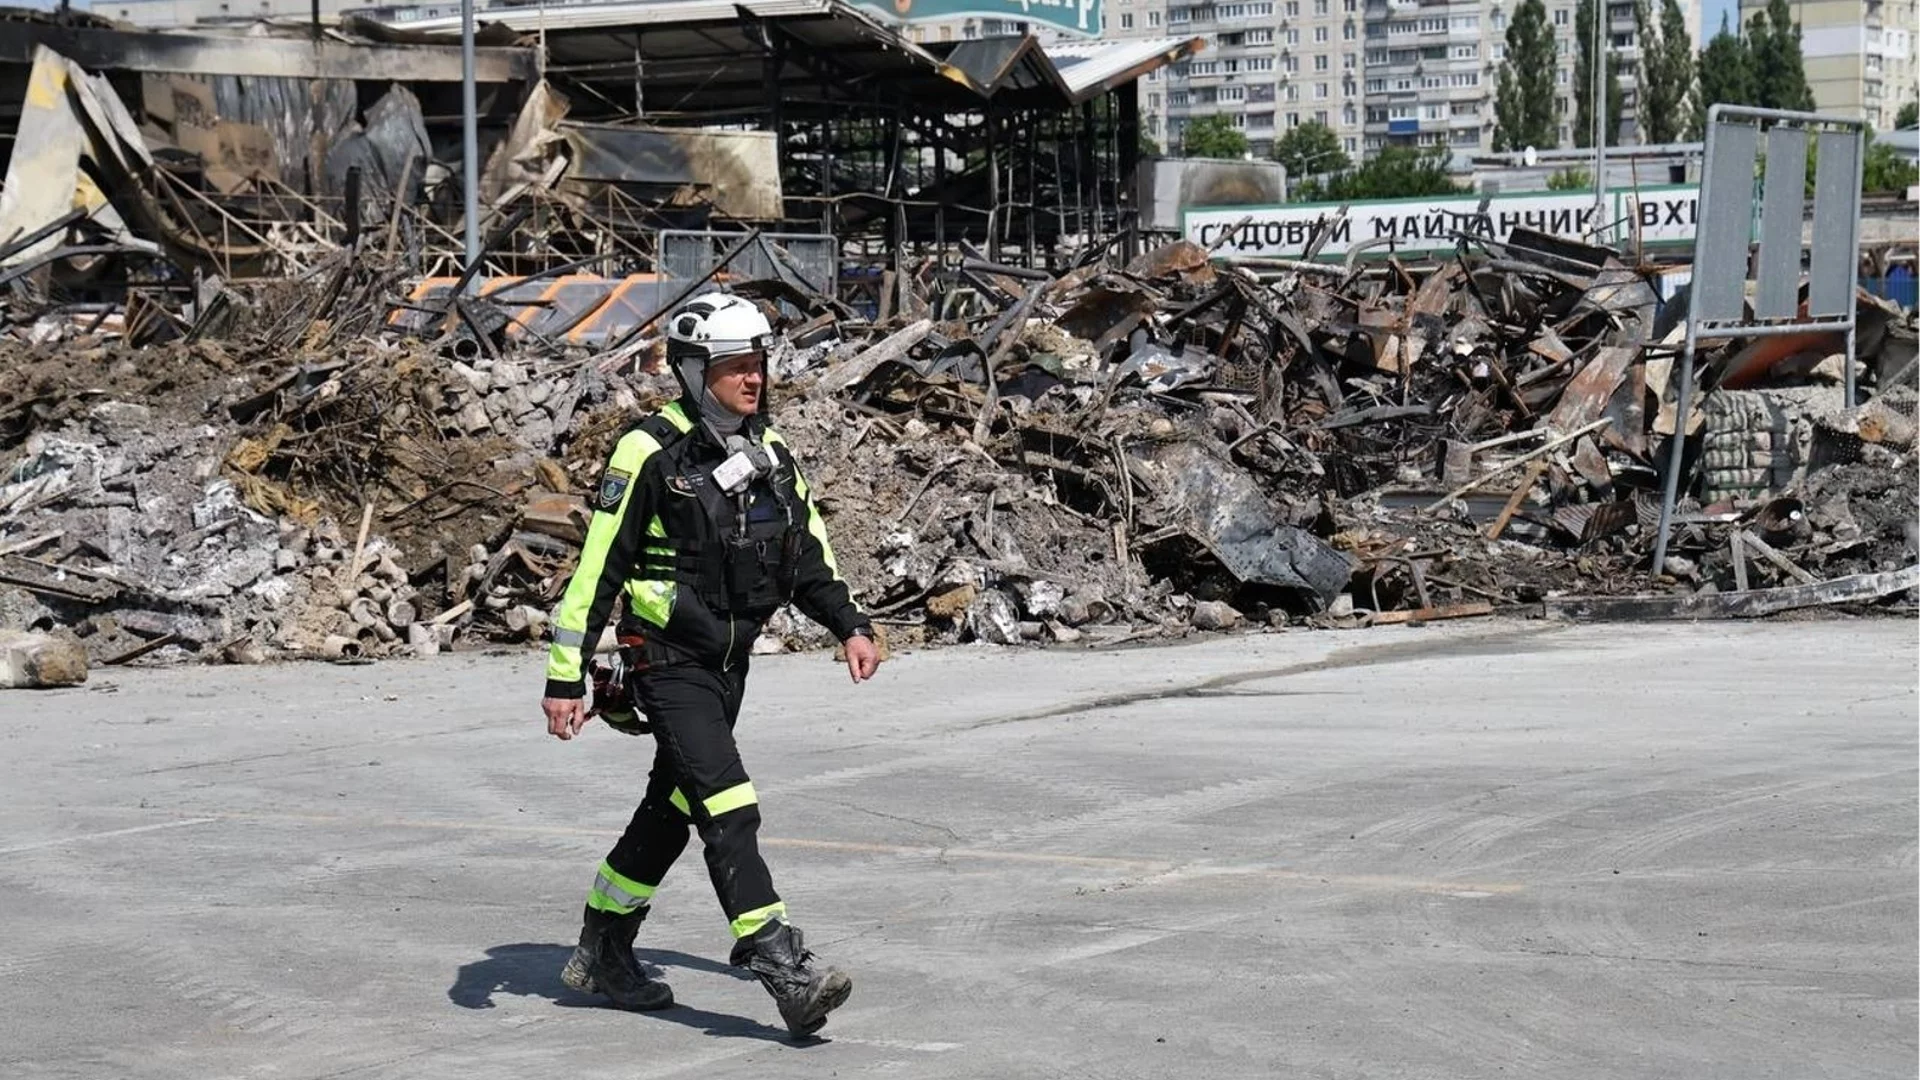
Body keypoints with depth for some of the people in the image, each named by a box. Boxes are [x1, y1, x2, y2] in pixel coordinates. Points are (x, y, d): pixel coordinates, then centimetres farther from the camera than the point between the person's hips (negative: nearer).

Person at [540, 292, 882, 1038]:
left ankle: (603, 952, 31)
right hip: (669, 663, -8)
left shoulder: (769, 453, 7)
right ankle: (784, 972, -21)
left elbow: (806, 552, 17)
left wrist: (850, 625, 4)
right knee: (729, 810, -17)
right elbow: (595, 568, -13)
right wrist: (565, 678, -14)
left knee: (672, 811, 16)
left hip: (730, 663, 8)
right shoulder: (650, 455, -14)